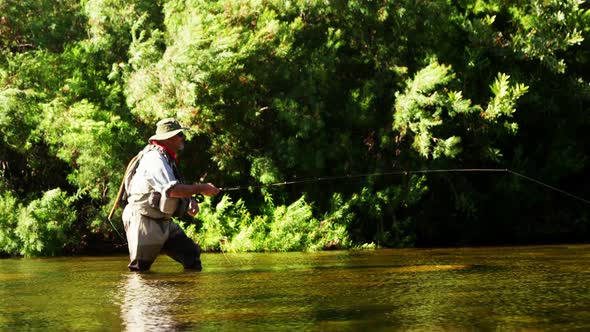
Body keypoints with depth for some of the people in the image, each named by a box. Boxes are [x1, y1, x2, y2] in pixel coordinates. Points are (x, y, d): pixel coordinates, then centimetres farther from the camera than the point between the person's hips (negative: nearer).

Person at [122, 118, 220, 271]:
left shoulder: (167, 158, 14)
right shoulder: (154, 158, -20)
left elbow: (177, 189, 19)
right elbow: (172, 189, -32)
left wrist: (190, 201, -2)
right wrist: (200, 188, -22)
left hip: (163, 222, 10)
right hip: (144, 222, -10)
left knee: (191, 253, 3)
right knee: (140, 269, -5)